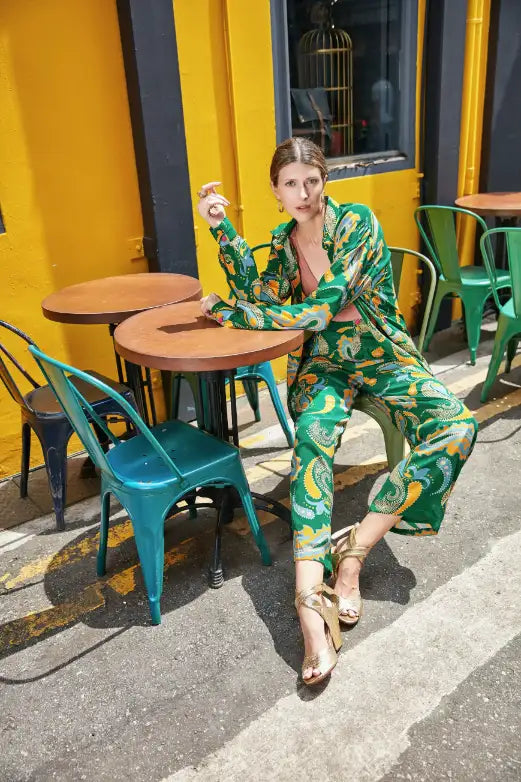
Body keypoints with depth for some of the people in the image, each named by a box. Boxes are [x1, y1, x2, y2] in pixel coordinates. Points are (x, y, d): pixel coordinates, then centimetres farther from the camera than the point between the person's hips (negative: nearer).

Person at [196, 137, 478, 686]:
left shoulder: (357, 223, -12)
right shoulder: (284, 243, 7)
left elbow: (318, 311, -21)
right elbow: (258, 295, -7)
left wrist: (226, 311, -16)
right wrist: (221, 228, -11)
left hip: (385, 357, -2)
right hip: (324, 364, 2)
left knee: (455, 428, -29)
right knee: (313, 435, -32)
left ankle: (355, 548, -24)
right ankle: (311, 600, -42)